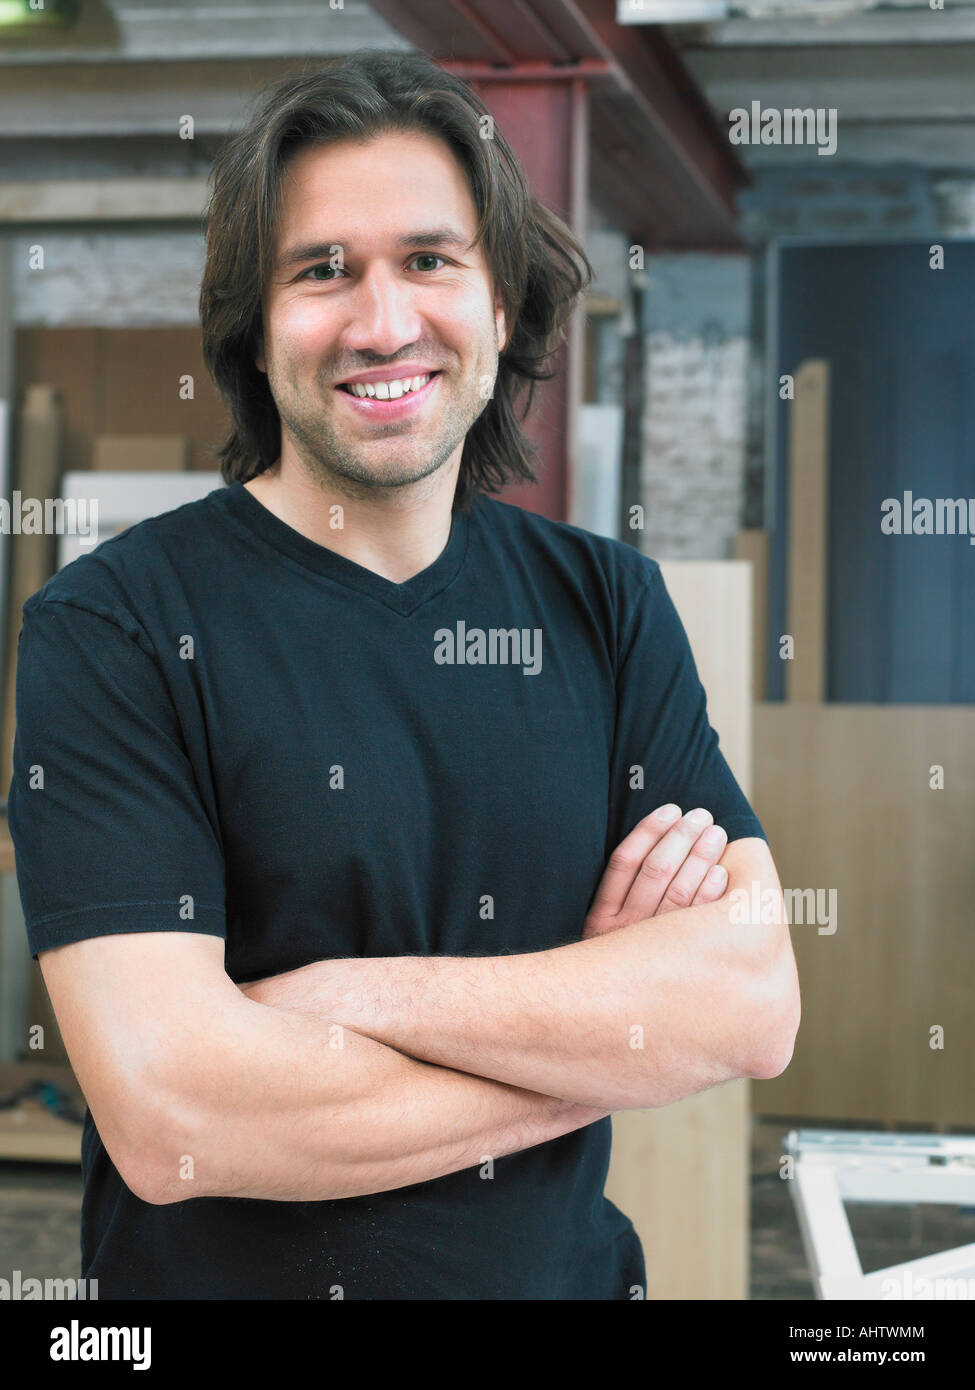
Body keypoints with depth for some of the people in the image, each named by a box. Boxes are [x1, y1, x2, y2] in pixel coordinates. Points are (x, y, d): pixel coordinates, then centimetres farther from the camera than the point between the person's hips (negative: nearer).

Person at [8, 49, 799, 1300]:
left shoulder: (607, 603, -3)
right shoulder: (108, 631, -15)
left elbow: (757, 1002, -13)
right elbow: (168, 1118, -25)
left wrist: (358, 996, -22)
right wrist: (613, 1023, -16)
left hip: (567, 1267, 3)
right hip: (234, 1273, -3)